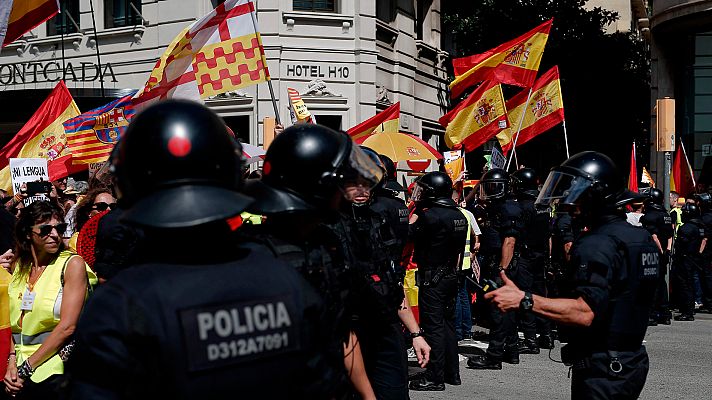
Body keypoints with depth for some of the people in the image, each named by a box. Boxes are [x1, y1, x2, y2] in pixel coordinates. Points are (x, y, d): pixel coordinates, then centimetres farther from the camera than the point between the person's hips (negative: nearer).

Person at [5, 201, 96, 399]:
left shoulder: (73, 264, -8)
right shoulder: (19, 266, 8)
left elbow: (67, 327, -14)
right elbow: (12, 321, 8)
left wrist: (26, 367, -12)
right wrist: (12, 361, -8)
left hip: (56, 372, -4)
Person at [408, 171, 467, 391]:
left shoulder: (430, 215, -18)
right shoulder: (459, 215, 8)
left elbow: (409, 235, -8)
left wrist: (416, 211, -1)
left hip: (432, 278, -8)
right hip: (451, 275, 8)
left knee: (433, 326, -4)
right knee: (448, 323, 15)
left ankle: (435, 378, -1)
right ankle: (452, 373, 22)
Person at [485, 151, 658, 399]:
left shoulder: (597, 244, -20)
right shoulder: (643, 238, 11)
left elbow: (585, 312, -31)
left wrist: (524, 300, -31)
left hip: (601, 374, -10)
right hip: (634, 363, 10)